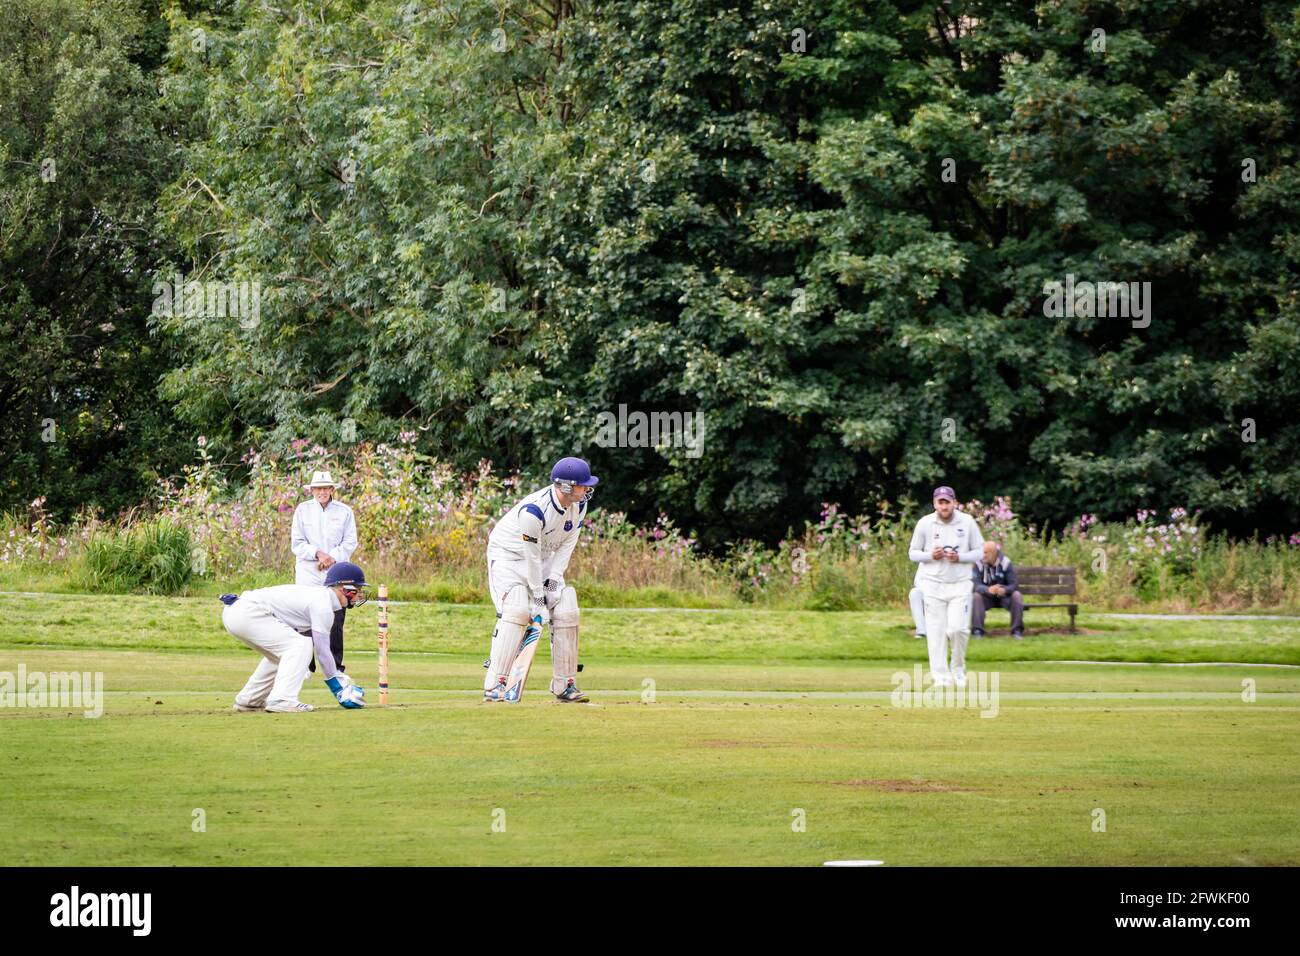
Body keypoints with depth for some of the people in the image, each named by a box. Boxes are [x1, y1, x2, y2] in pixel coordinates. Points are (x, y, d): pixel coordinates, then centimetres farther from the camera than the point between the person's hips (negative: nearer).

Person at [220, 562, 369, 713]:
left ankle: (248, 701, 26)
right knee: (299, 645, -10)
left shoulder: (317, 593, 20)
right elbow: (322, 651, -9)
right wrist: (337, 688, -2)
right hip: (248, 614, -10)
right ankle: (281, 700, -17)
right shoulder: (323, 604, -10)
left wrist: (339, 676, 25)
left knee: (280, 652, 24)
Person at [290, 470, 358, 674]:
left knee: (336, 620, -5)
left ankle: (336, 665, 2)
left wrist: (331, 557, -12)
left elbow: (350, 543, 3)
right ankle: (304, 665, 1)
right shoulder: (303, 510, 6)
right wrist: (318, 553, -13)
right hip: (308, 573, 0)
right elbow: (297, 543, 1)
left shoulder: (344, 512, 6)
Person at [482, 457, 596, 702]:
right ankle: (494, 686, -25)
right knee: (516, 612, -24)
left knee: (566, 612, -3)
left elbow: (567, 543, -2)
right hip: (508, 555, -7)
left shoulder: (579, 505, -12)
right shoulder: (533, 511, -35)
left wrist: (555, 576, -12)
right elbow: (532, 557, -28)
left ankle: (564, 685, 6)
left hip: (545, 560, 7)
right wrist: (538, 597, -23)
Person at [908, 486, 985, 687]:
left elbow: (980, 551, 3)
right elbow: (913, 553, 6)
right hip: (933, 585, 0)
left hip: (960, 584, 0)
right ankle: (941, 676, 2)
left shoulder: (967, 522, -1)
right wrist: (931, 555, -14)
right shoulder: (925, 523, -1)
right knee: (936, 632, -3)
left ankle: (958, 669, 13)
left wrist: (960, 557, -14)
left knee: (958, 628, -12)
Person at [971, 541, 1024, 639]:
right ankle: (977, 630, -29)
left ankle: (1017, 630, -22)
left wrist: (1004, 590, -41)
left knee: (1016, 595, -28)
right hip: (987, 597, 0)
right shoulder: (979, 564, -12)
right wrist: (988, 590, -45)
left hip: (1004, 596, 0)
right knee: (976, 596, -30)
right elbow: (976, 585, -22)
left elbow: (1014, 584, -17)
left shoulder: (1005, 563, -12)